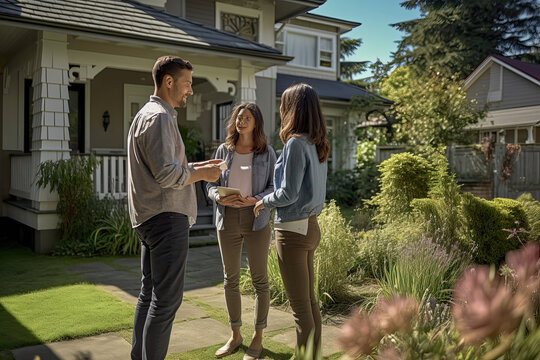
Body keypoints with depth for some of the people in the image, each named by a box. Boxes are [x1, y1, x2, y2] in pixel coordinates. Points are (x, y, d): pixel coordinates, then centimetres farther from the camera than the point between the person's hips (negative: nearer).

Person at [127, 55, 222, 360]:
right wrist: (202, 174, -7)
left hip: (150, 219, 11)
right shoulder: (159, 117, -14)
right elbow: (167, 175, -22)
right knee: (167, 299, -5)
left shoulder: (148, 114, 19)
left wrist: (197, 166, 14)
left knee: (150, 294, 16)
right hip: (166, 218, -11)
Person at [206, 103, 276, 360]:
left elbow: (274, 186, 0)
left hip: (256, 219, -3)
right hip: (228, 219, 3)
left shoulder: (267, 152, 1)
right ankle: (235, 335, 25)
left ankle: (258, 338, 18)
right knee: (230, 278, 10)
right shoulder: (224, 150, 7)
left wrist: (256, 200, -18)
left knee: (259, 278, 3)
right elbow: (211, 183, 9)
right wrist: (219, 197, -12)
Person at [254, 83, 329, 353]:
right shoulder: (318, 145, 9)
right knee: (310, 300, 18)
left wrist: (264, 201, -1)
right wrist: (268, 200, 16)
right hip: (310, 226, 9)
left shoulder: (296, 143, -17)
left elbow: (289, 193, -19)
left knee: (300, 306, 1)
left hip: (293, 229, -9)